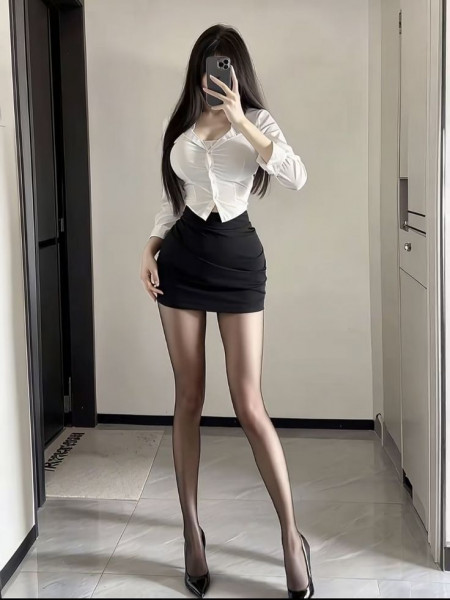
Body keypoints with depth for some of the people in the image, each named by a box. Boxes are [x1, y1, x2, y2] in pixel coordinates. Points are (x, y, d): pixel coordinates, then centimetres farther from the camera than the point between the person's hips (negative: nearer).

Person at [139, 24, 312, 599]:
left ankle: (291, 533, 10)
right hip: (182, 259, 3)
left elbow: (297, 177, -18)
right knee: (189, 398, 5)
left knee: (249, 406, -6)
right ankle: (192, 533, 18)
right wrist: (150, 250, 3)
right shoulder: (182, 125, 11)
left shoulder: (257, 121, 1)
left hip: (238, 260, -3)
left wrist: (239, 122, -22)